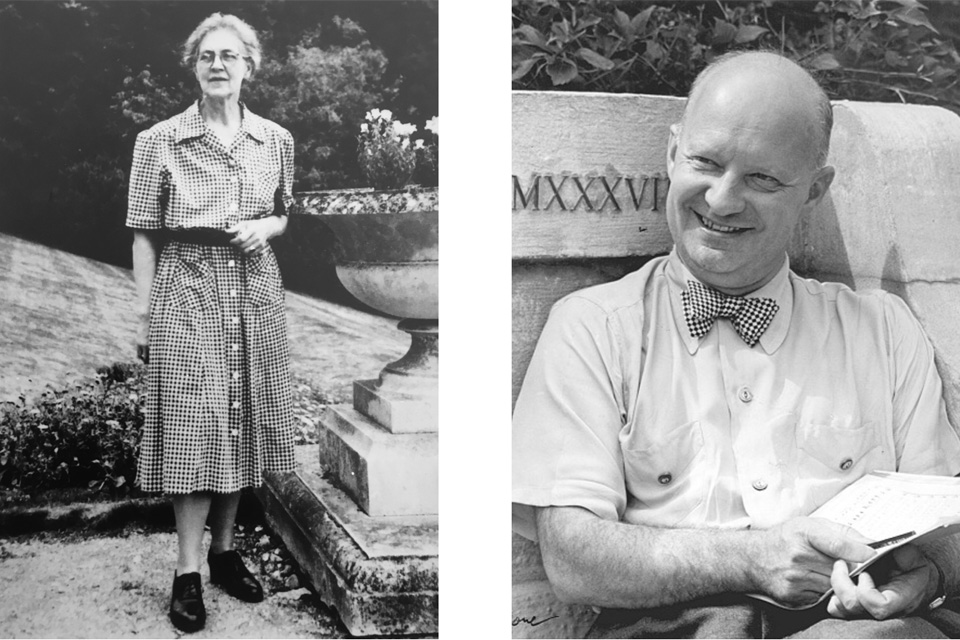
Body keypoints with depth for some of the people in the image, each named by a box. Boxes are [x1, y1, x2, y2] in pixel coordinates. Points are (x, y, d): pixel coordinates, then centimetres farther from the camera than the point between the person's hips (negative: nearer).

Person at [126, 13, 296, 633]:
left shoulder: (276, 139, 4)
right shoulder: (159, 141, -3)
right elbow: (146, 235, -1)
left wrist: (264, 228, -5)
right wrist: (147, 311, -4)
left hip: (255, 289, 3)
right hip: (187, 288, -3)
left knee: (243, 422, 9)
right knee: (194, 429, -4)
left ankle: (225, 548, 25)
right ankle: (188, 571, 5)